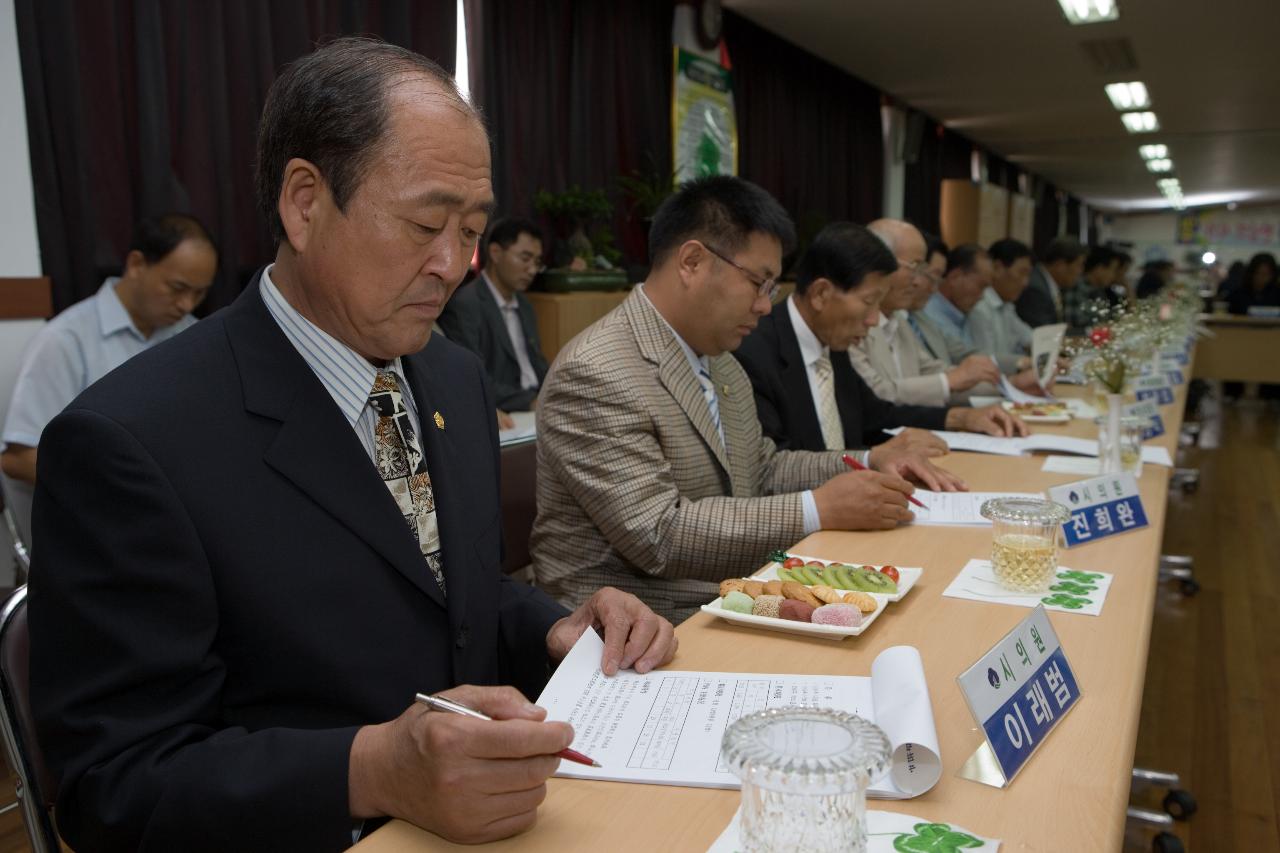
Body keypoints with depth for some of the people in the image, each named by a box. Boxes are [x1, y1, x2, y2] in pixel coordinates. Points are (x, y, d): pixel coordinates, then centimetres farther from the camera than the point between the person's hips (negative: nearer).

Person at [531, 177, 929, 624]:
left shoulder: (720, 361, 10)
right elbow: (656, 535, -23)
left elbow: (762, 468, 21)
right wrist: (818, 509, -21)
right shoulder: (594, 374, -19)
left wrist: (866, 469, 5)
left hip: (727, 608, 8)